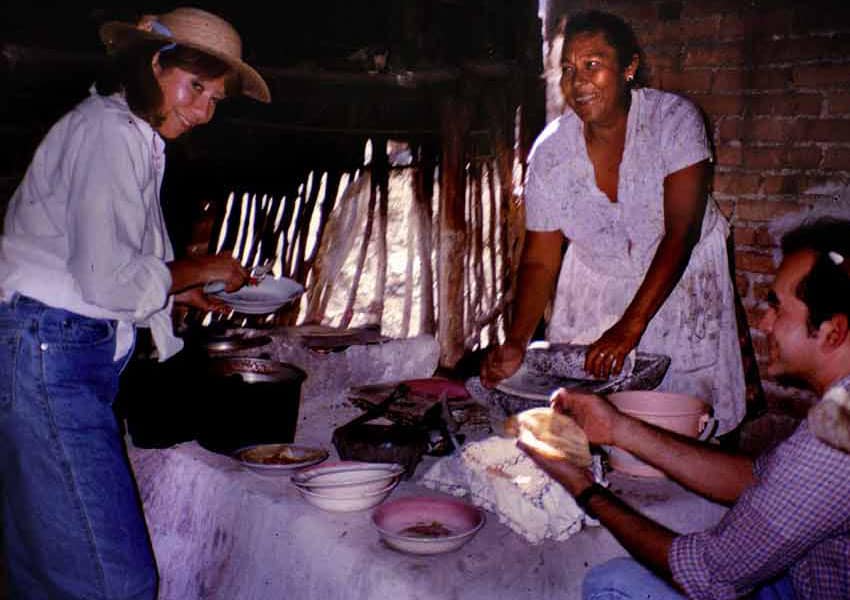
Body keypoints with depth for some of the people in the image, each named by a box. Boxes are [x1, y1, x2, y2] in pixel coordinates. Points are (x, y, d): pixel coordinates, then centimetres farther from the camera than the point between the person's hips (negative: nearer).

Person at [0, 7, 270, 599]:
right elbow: (106, 278, -20)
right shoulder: (108, 130, -11)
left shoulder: (135, 138, 19)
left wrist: (185, 291, 14)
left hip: (80, 357, 10)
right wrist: (197, 270, -5)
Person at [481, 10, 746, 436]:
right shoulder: (550, 150, -13)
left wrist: (629, 326, -38)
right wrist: (516, 343, -22)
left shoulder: (674, 119, -21)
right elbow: (539, 260, -8)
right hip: (597, 284, 2)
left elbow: (681, 233, -27)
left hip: (682, 279, -2)